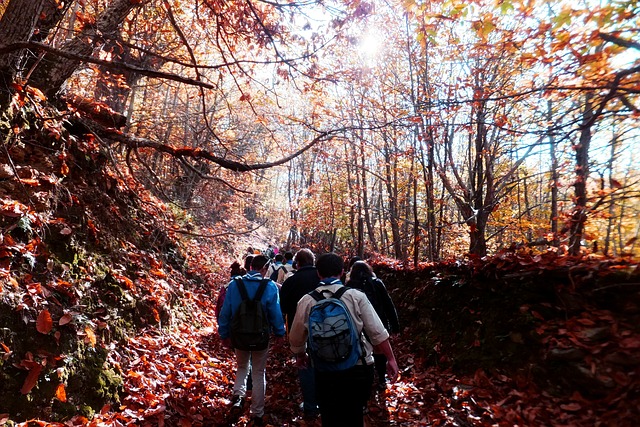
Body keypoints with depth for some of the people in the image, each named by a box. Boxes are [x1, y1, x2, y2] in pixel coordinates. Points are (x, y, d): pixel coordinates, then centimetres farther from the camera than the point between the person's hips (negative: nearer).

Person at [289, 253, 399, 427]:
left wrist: (300, 356, 24)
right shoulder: (356, 296, -8)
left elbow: (296, 338, 5)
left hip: (325, 371, 0)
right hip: (359, 368, 0)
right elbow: (377, 332, -9)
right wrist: (391, 359, 3)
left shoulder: (307, 301, -4)